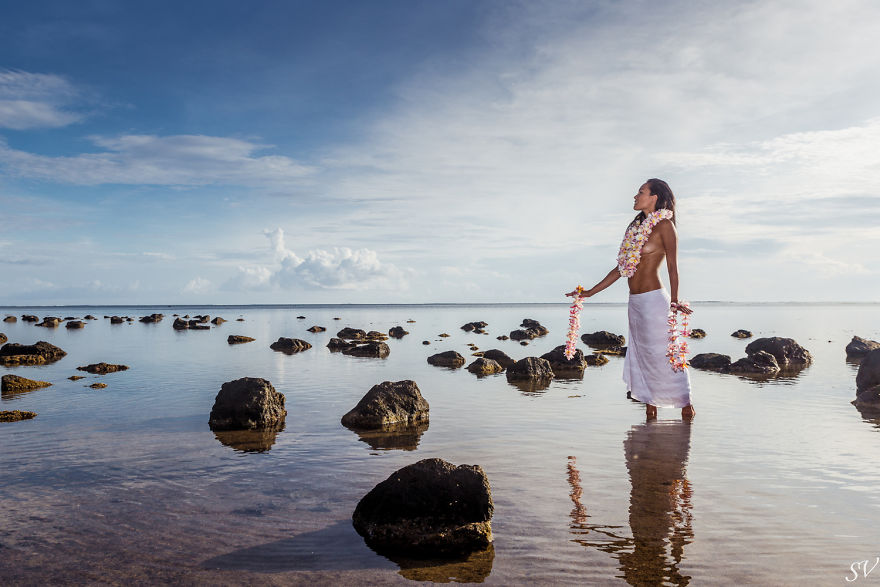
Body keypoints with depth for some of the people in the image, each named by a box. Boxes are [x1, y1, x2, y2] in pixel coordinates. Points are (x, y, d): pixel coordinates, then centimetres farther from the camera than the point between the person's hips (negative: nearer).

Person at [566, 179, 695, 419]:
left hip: (654, 300, -8)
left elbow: (673, 266, -12)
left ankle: (686, 405, 13)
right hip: (635, 302, 8)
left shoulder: (664, 225, -5)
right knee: (640, 356, 10)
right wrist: (590, 292, 17)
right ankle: (651, 409, 20)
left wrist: (674, 301, -25)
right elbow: (621, 268, 18)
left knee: (662, 354, -2)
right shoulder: (637, 226, 16)